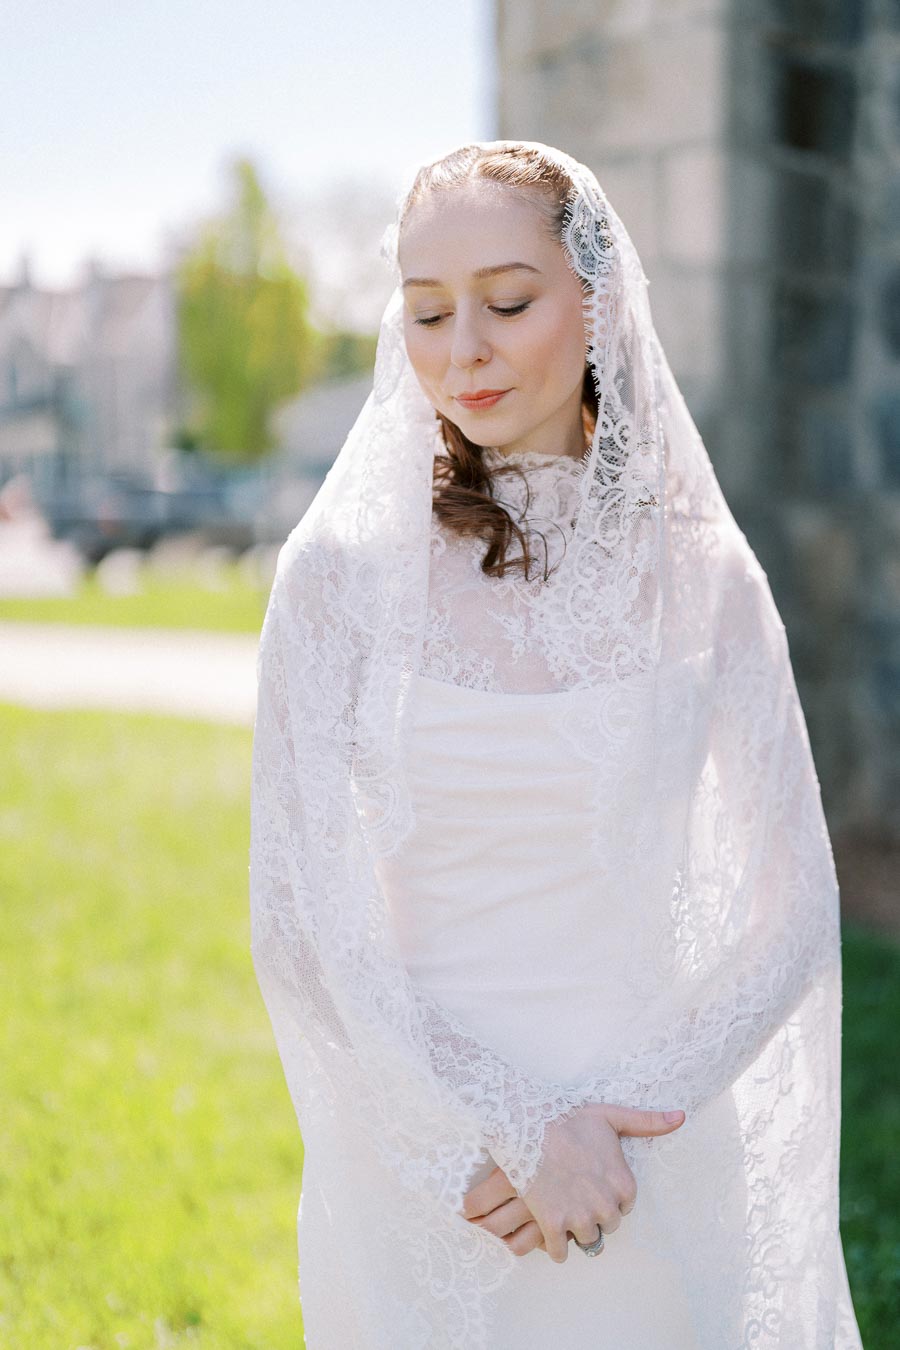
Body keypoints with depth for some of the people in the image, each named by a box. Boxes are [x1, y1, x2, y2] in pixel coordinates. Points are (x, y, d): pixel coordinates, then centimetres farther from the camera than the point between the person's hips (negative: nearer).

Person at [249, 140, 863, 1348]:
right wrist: (515, 1131, -15)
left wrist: (614, 1115, -11)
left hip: (654, 1186, 1)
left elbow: (797, 911, 0)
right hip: (418, 1168, -1)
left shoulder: (703, 573, -2)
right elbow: (301, 929, -8)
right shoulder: (342, 572, -5)